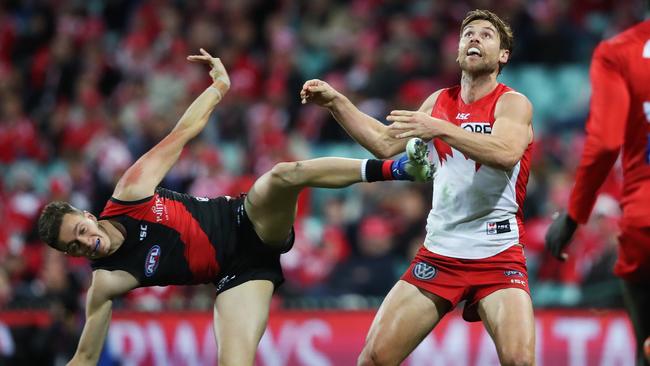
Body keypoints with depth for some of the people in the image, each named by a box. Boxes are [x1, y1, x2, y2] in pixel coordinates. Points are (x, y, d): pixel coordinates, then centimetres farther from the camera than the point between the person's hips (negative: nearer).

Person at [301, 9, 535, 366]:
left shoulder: (513, 103, -5)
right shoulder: (440, 102, 13)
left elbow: (506, 153, -25)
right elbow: (385, 143, 21)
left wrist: (439, 128, -34)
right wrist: (335, 102, 12)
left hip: (498, 255, -5)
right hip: (438, 253, 5)